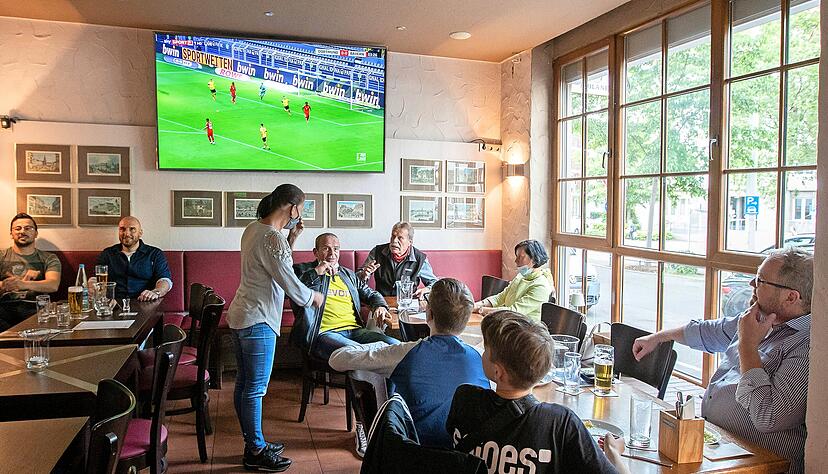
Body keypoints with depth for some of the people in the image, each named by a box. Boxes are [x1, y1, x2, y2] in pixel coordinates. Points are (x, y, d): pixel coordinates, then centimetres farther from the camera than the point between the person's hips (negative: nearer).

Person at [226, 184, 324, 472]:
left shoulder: (253, 228, 8)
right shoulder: (273, 239, -21)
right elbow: (291, 286, -19)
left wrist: (291, 239, 7)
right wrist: (313, 297, 0)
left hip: (239, 316, 10)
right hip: (257, 321, -10)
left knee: (244, 384, 16)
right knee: (255, 388, 1)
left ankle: (253, 444, 30)